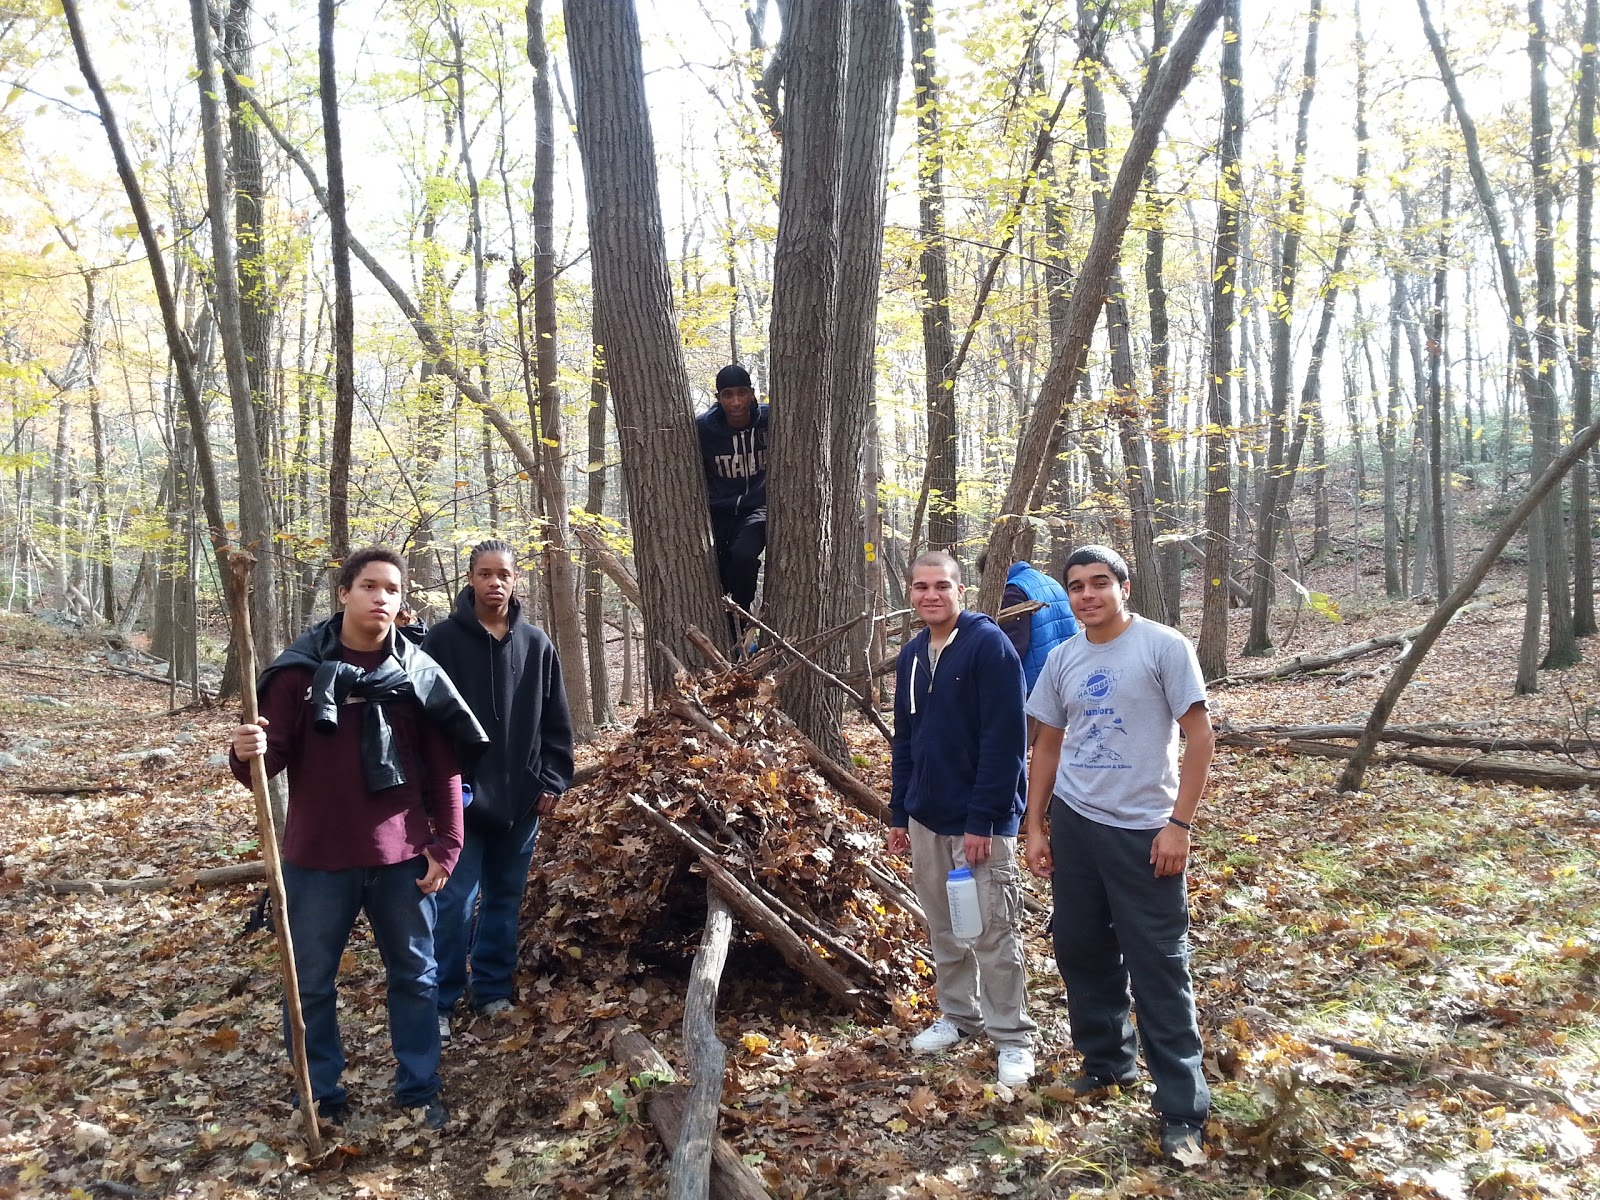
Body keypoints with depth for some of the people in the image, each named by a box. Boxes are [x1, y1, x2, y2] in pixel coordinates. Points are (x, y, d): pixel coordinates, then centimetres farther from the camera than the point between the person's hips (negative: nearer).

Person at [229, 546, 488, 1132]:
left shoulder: (418, 672, -1)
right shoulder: (301, 667, -5)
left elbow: (443, 768, 3)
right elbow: (274, 753, -7)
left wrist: (444, 845, 0)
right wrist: (247, 753, -30)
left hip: (402, 856, 1)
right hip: (319, 857, -1)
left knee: (414, 975, 12)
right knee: (311, 982, 10)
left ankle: (419, 1089, 29)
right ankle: (322, 1095, 29)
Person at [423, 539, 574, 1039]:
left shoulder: (536, 644, 5)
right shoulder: (444, 638, -5)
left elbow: (556, 720, 9)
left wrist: (552, 781, 4)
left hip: (521, 796, 4)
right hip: (461, 795, -4)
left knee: (505, 898, 13)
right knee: (456, 901, -4)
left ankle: (494, 989, 27)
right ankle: (440, 1001, 9)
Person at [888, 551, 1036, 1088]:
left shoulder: (989, 646, -13)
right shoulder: (911, 656, 9)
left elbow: (1005, 741, -17)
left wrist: (983, 820, -19)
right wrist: (899, 814, 14)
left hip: (980, 821, -7)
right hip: (926, 819, 7)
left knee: (993, 932, 1)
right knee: (943, 927, 16)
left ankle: (1012, 1037, 15)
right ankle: (957, 1015, 33)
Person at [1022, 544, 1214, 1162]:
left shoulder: (1163, 646, -8)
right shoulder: (1062, 658, 6)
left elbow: (1199, 737, -9)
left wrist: (1179, 824, -13)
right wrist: (1034, 828, 9)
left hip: (1144, 832, -5)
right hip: (1072, 825, 5)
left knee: (1158, 968, -2)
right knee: (1082, 950, 15)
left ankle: (1183, 1111, 8)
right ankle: (1107, 1060, 35)